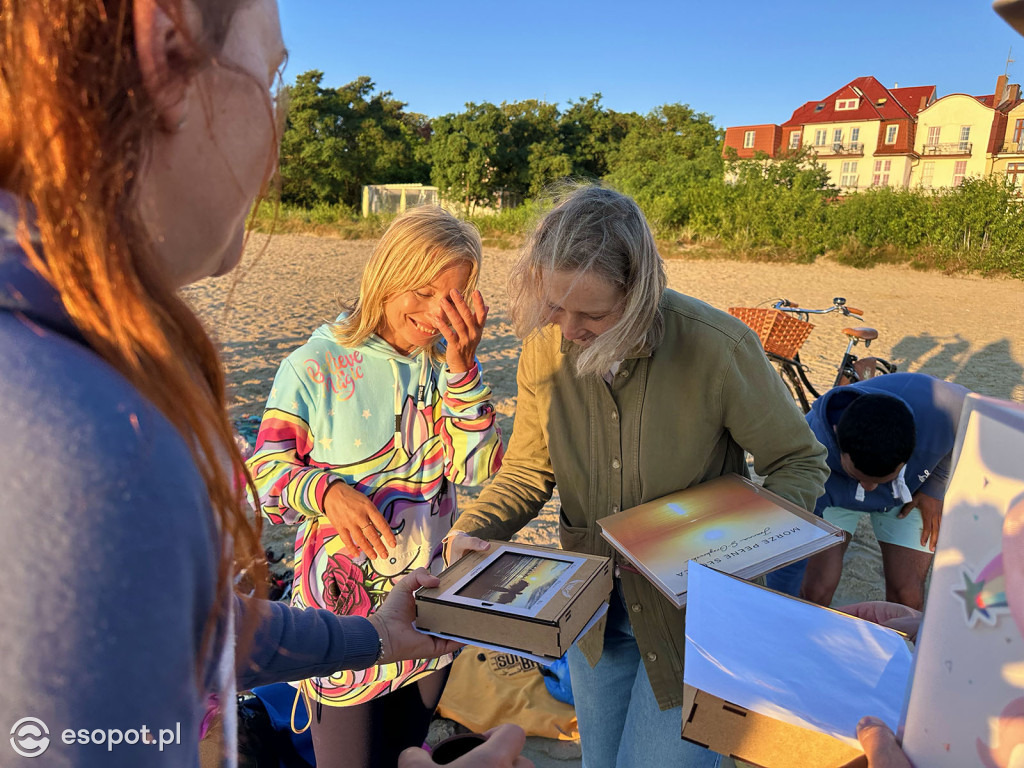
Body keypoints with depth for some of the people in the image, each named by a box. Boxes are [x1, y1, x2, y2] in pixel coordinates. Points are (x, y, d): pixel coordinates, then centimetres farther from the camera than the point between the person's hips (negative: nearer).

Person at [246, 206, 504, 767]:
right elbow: (264, 473, -10)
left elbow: (477, 469, -10)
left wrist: (462, 366, -19)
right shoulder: (316, 366, -13)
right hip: (345, 606, -4)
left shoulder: (445, 363, -1)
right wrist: (327, 491, -30)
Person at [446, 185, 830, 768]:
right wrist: (471, 532, -16)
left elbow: (798, 462, -10)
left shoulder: (718, 345, -23)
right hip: (592, 606, 5)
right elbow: (527, 470, 1)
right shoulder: (545, 349, -11)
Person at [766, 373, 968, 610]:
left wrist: (935, 488, -13)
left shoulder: (936, 405, -39)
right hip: (832, 493, -2)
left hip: (912, 491, 2)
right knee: (817, 589, -15)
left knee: (907, 596, -8)